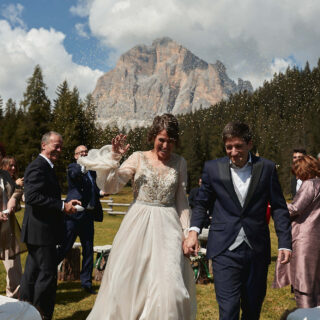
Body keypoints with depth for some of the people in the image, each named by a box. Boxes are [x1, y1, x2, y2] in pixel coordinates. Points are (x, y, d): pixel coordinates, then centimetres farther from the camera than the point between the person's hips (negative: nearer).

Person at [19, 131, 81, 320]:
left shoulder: (46, 167, 18)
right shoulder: (38, 167, -15)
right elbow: (32, 196, -26)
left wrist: (65, 204, 9)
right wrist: (62, 206, -22)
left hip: (38, 232, 11)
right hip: (42, 231, -11)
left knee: (33, 272, 17)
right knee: (48, 274, -3)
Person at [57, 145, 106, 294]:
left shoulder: (92, 171, 16)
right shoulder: (72, 167, -4)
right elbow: (75, 174, -28)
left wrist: (101, 192, 4)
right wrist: (84, 167, -49)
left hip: (88, 215, 7)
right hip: (74, 215, -7)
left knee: (88, 250, 11)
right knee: (64, 248, -2)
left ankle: (86, 282, 22)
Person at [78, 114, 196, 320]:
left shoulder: (179, 163, 4)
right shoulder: (138, 158, -1)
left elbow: (182, 201, 8)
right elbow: (111, 187, -5)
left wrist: (186, 231, 3)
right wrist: (113, 158, -16)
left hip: (168, 227, 1)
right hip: (138, 225, 0)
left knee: (169, 285, -2)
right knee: (128, 280, 9)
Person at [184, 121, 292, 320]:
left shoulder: (267, 168, 2)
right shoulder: (213, 168, 2)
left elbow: (279, 207, 5)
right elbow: (202, 203, 10)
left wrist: (285, 243, -3)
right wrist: (194, 230, -6)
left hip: (257, 251, 2)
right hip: (225, 250, -1)